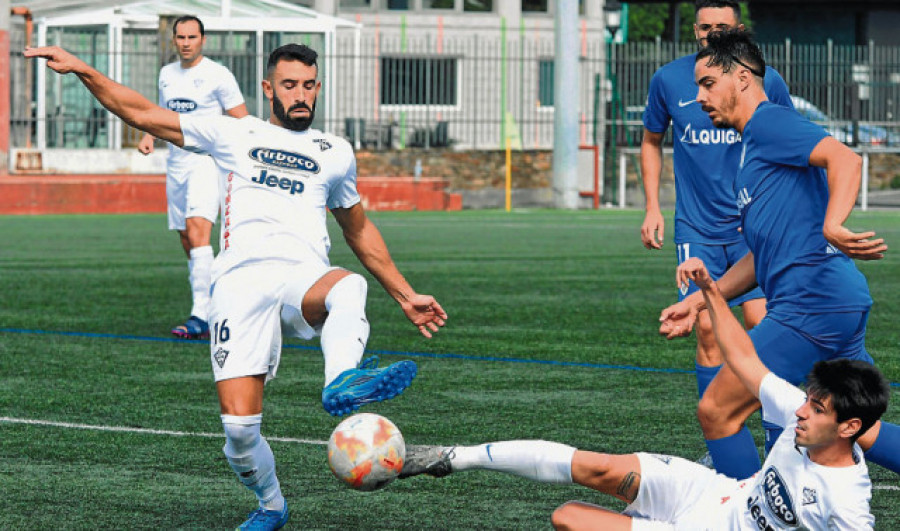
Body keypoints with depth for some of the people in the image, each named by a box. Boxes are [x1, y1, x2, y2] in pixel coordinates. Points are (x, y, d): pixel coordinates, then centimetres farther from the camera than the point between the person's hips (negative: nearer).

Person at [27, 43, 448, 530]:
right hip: (241, 282, -1)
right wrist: (83, 71, 10)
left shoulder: (335, 154, 24)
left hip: (304, 278, 1)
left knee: (348, 286, -39)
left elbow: (358, 229, 37)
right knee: (239, 425, -14)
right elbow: (142, 114, 19)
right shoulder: (235, 136, 19)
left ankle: (342, 381, -65)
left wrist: (404, 295, 36)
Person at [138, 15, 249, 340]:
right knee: (187, 241, 7)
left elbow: (242, 121, -4)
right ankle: (204, 313, 18)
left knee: (197, 231, -22)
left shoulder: (217, 75, -5)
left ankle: (201, 317, -28)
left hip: (207, 163, -7)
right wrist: (149, 136, 7)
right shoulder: (167, 74, 13)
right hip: (176, 164, 7)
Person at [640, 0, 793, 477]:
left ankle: (779, 443, 2)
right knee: (708, 331, -6)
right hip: (697, 227, 1)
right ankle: (722, 445, 4)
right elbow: (652, 141, 18)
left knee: (760, 324, -11)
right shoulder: (669, 80, 1)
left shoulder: (765, 81, -2)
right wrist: (652, 207, 9)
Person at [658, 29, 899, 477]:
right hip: (841, 304, 10)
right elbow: (765, 255, 30)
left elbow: (845, 159, -22)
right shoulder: (752, 146, 26)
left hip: (811, 302, -10)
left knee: (718, 411, -7)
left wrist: (832, 225, -38)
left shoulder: (768, 122, -4)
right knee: (858, 430, 14)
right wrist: (698, 302, 26)